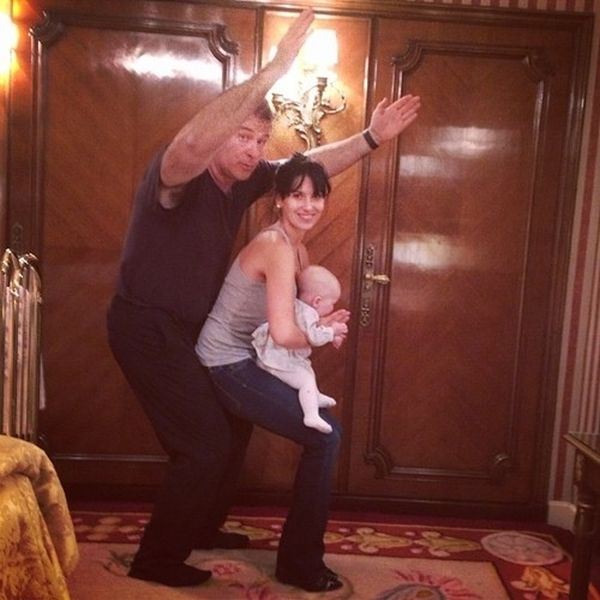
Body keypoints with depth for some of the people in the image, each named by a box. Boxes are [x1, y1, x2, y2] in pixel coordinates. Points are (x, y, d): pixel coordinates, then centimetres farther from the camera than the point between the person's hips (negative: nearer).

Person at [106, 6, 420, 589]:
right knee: (205, 444, -8)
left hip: (188, 327, 9)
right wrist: (273, 70, -48)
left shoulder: (244, 178, 1)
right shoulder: (176, 173, -23)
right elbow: (190, 143, -48)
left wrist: (370, 137, 0)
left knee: (233, 424, 18)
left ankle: (201, 526, 38)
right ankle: (156, 560, 11)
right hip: (147, 326, -9)